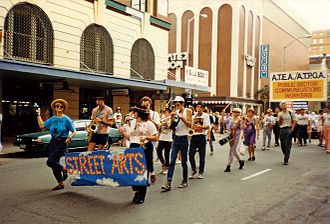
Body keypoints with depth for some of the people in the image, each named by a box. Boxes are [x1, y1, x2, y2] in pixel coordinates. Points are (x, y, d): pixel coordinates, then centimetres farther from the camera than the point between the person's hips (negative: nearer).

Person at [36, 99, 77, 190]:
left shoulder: (66, 119, -5)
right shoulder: (53, 119, 11)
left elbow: (74, 131, -4)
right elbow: (42, 126, 10)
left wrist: (69, 137, -20)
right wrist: (38, 115, 9)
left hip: (62, 143, -7)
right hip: (53, 142, 7)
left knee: (50, 161, -17)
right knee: (54, 163, 9)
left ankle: (64, 169, 9)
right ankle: (61, 183, 21)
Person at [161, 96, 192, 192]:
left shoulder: (187, 111, -3)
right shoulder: (176, 112, 8)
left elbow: (190, 125, -11)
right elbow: (171, 126, 5)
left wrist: (182, 117, -21)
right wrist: (172, 117, -10)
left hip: (184, 139, -3)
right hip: (176, 138, 4)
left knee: (184, 161, 5)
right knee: (172, 161, -4)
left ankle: (185, 181, 22)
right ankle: (168, 183, -7)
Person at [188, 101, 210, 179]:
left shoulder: (206, 115, -1)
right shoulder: (193, 116, 13)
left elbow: (208, 126, -10)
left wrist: (199, 126, -24)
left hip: (202, 137, -4)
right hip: (194, 136, 4)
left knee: (202, 156, 3)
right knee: (191, 154, -2)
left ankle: (200, 172, 16)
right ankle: (194, 171, 13)